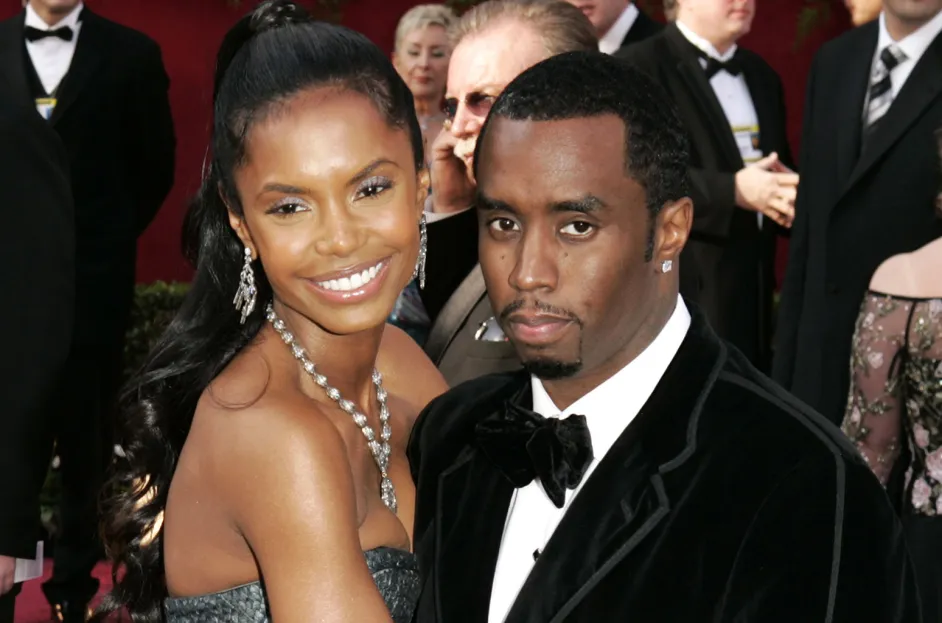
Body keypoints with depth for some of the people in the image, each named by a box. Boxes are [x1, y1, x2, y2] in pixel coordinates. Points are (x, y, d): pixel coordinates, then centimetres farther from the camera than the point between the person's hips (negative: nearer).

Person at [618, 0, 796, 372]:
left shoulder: (762, 76, 20)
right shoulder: (637, 70, -6)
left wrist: (789, 197, -2)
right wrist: (733, 190, -22)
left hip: (752, 297, 7)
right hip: (678, 295, -7)